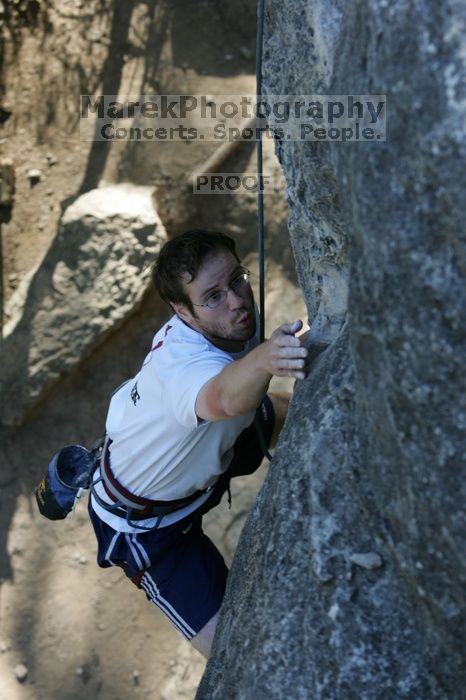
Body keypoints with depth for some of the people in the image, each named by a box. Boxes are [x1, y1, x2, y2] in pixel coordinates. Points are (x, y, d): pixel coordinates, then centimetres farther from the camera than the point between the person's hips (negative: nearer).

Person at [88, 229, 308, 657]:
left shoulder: (233, 320, -19)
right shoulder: (182, 362, -43)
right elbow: (224, 399, -68)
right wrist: (264, 359, -86)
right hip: (144, 521, -7)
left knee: (285, 412, 31)